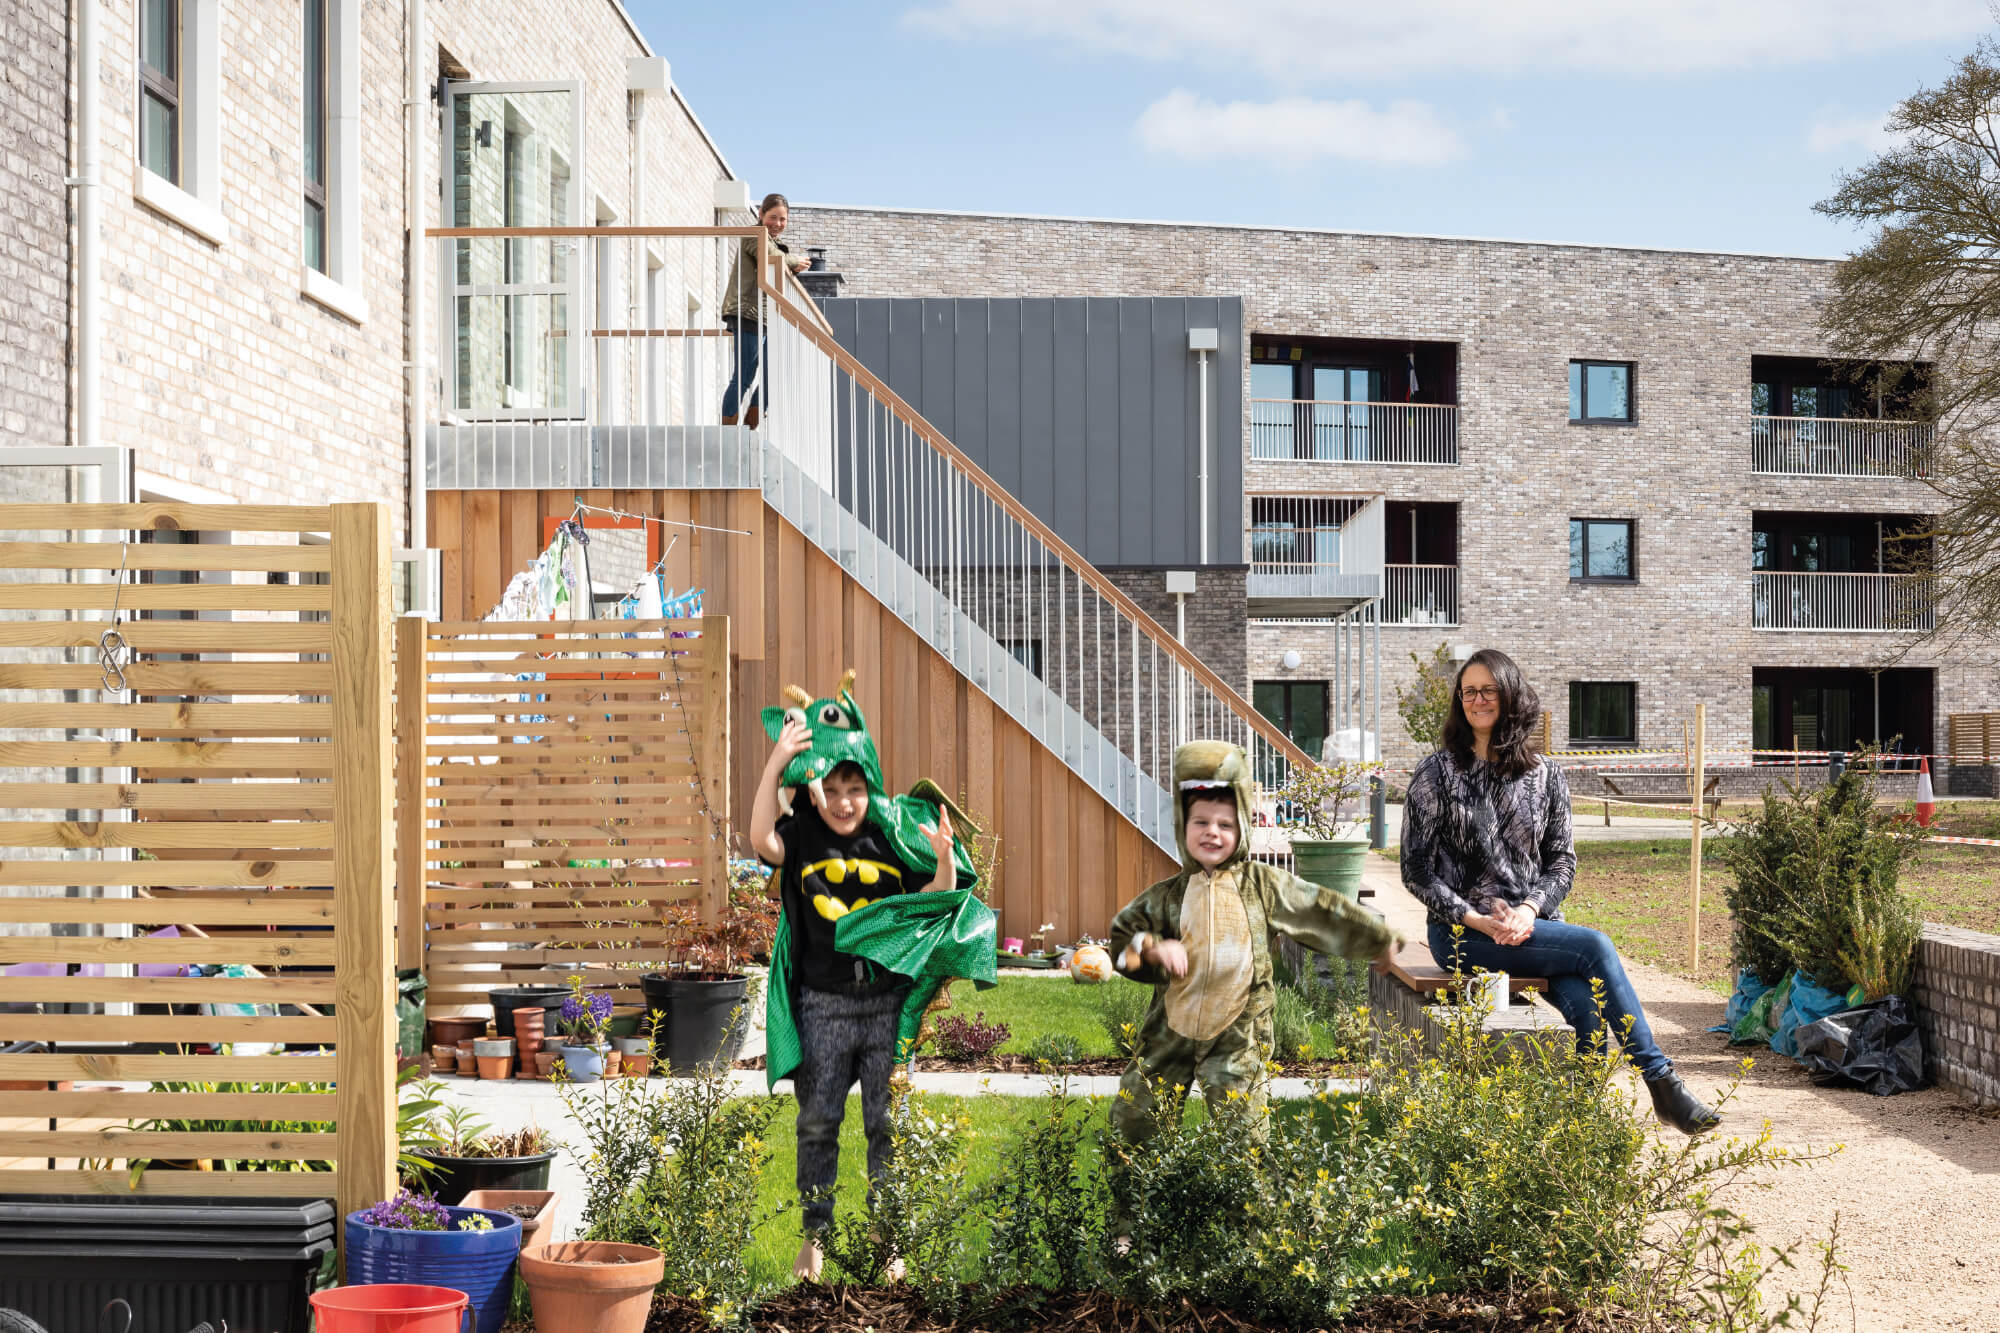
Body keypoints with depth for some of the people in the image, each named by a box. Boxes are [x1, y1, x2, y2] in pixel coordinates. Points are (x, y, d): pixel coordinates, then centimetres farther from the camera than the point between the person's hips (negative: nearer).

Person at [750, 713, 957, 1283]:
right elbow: (763, 840, -20)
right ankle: (815, 1235, 20)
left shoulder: (890, 839, 2)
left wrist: (943, 857, -17)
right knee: (818, 1123, 7)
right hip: (824, 1004, 0)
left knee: (887, 1124, 5)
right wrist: (775, 764, -25)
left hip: (888, 1000, 0)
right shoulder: (802, 837, 0)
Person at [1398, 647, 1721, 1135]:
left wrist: (1530, 908, -11)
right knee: (1594, 946, -24)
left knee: (1583, 1003, -28)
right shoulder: (1438, 773, 2)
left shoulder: (1544, 775, 10)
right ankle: (1662, 1083, -19)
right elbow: (1417, 870, -1)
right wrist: (1477, 919, -14)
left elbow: (1562, 860, 10)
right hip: (1464, 931, -3)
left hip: (1533, 923, 4)